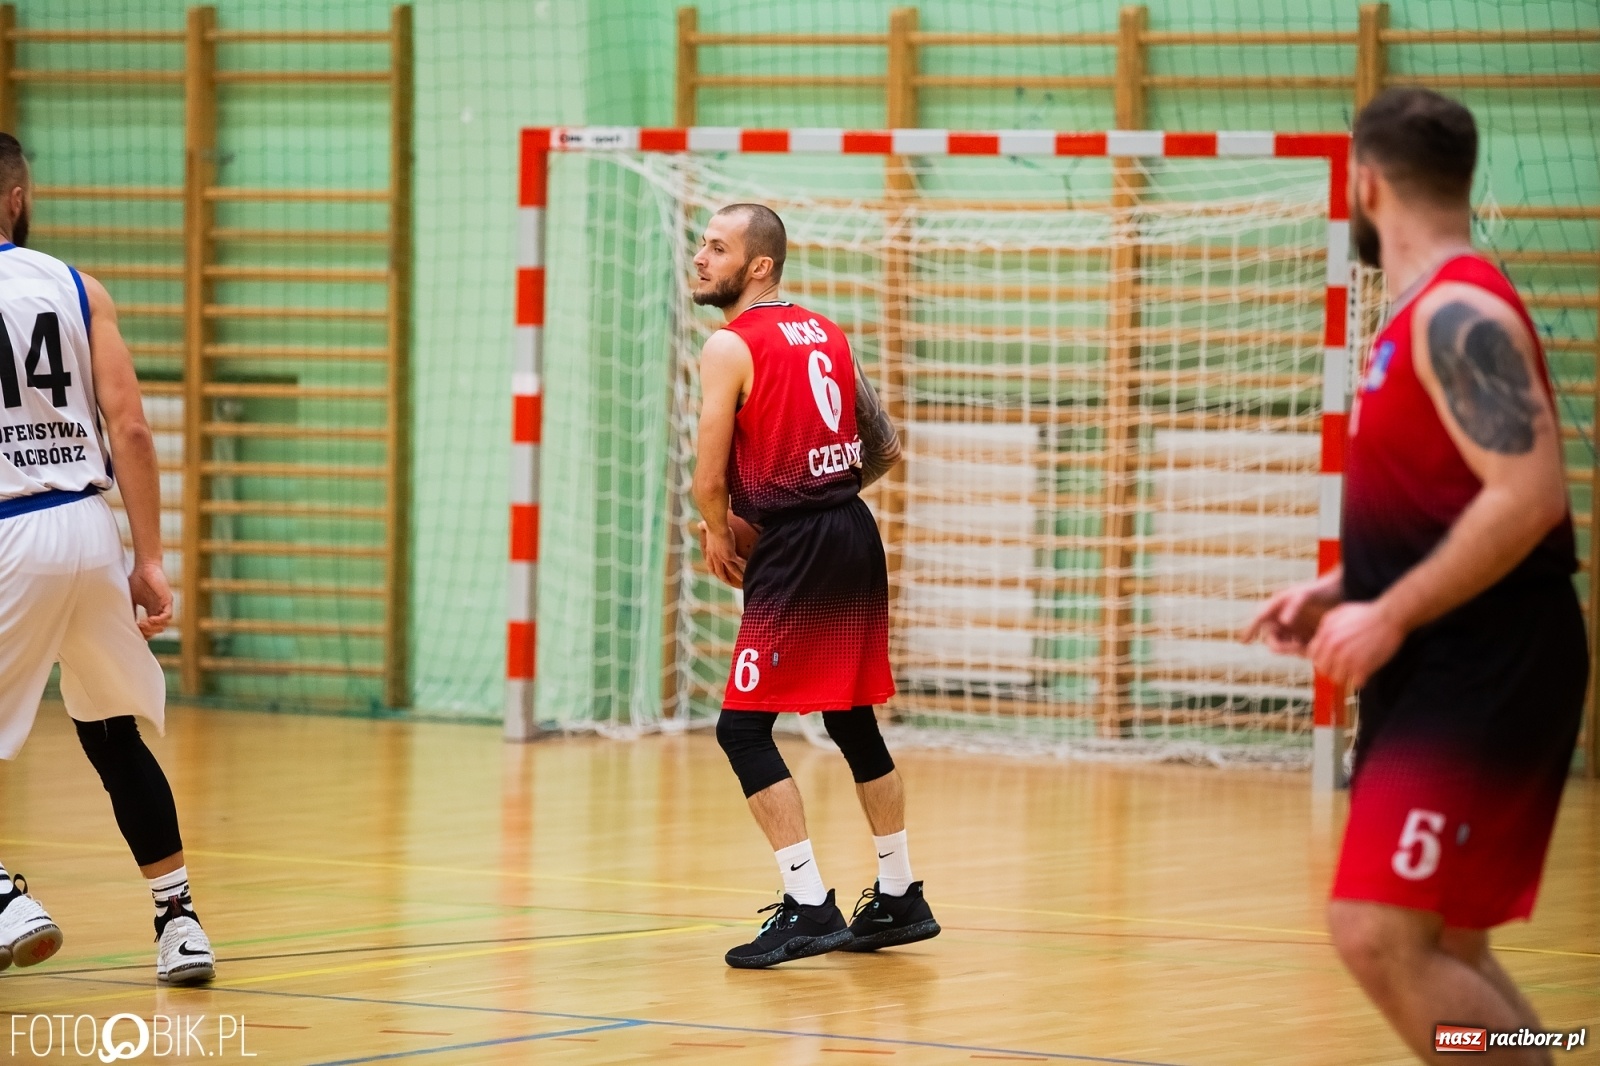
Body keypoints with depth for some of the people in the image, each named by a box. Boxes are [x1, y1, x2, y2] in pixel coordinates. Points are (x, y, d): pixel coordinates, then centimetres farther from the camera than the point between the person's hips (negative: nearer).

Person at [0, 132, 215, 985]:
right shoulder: (78, 290, 7)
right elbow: (129, 427, 1)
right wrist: (150, 561, 4)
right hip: (88, 527, 4)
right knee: (113, 736, 16)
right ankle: (178, 921, 15)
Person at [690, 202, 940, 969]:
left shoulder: (730, 347, -9)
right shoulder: (827, 335, 15)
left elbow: (710, 481, -11)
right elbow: (885, 449, 18)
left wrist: (718, 535, 9)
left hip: (796, 550, -8)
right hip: (855, 530, 8)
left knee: (743, 728, -4)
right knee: (852, 720, 19)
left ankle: (809, 907, -10)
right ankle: (899, 898, 27)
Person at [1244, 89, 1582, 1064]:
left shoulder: (1460, 314, -15)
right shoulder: (1424, 315, 16)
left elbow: (1529, 497, -25)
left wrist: (1391, 617, -21)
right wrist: (1342, 592, 15)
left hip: (1483, 679, -10)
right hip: (1437, 678, 10)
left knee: (1381, 934, -16)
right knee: (1440, 945, 13)